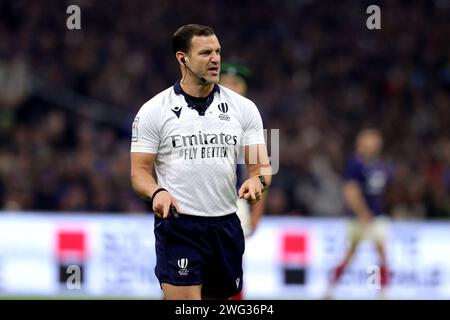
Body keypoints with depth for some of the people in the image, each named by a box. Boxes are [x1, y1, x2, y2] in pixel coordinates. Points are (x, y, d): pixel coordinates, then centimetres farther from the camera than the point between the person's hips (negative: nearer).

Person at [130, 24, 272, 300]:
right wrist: (157, 192, -22)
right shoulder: (153, 111, 0)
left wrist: (258, 179, -20)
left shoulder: (243, 108, 7)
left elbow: (261, 164, 4)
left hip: (227, 225, 4)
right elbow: (140, 172, 0)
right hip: (177, 224, -4)